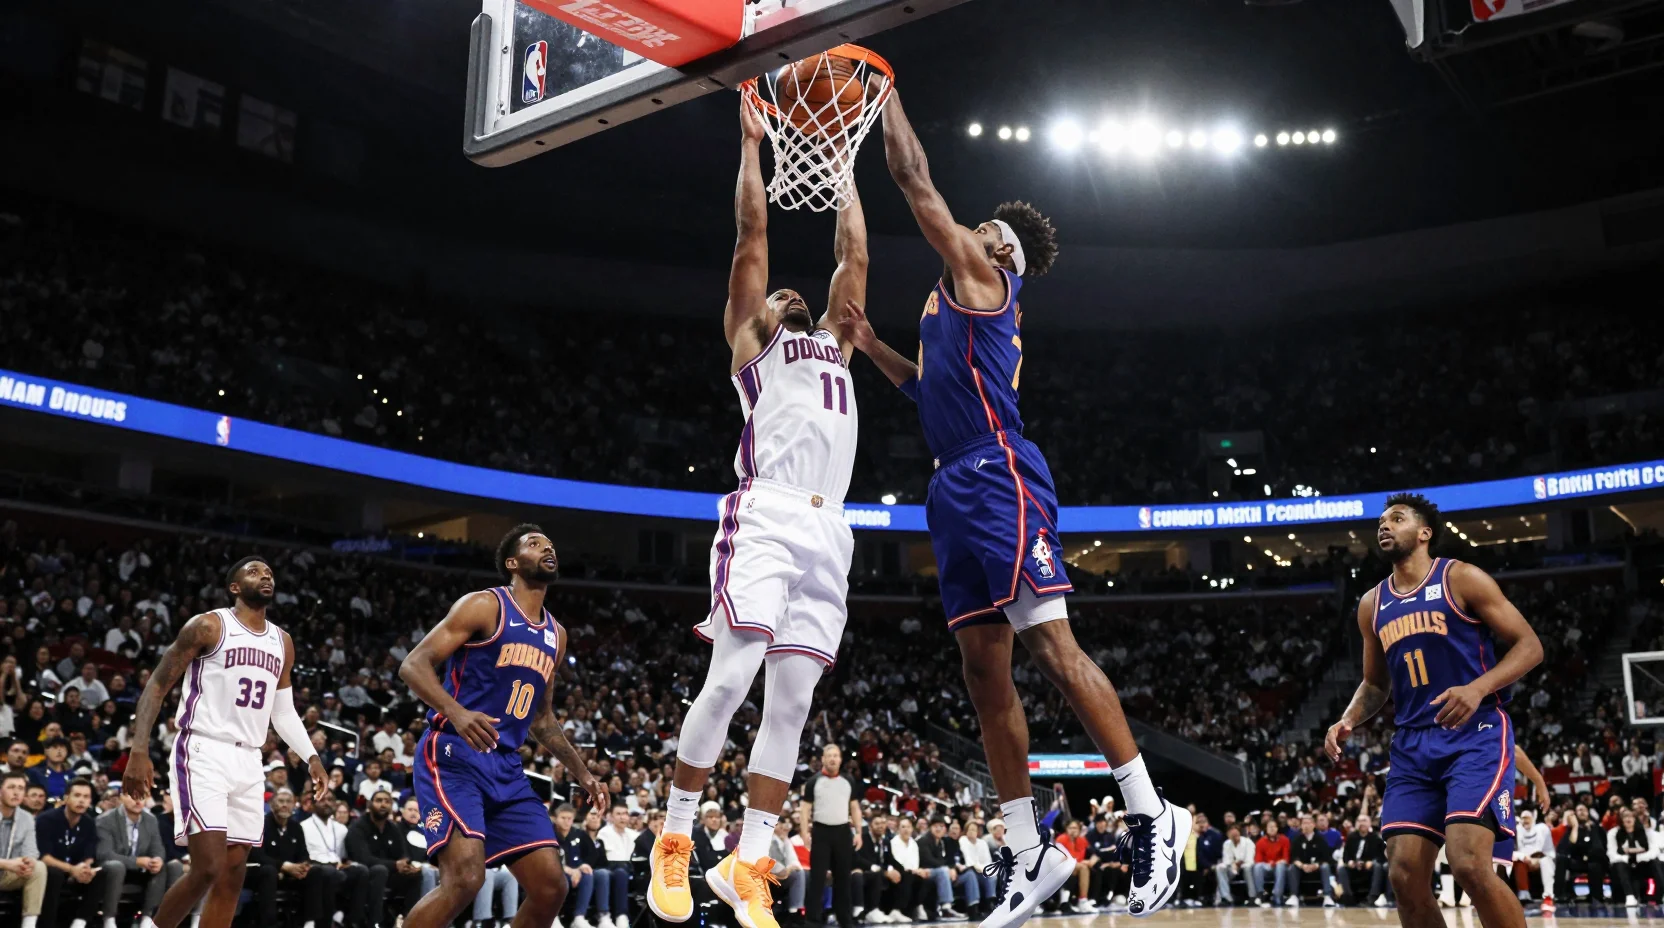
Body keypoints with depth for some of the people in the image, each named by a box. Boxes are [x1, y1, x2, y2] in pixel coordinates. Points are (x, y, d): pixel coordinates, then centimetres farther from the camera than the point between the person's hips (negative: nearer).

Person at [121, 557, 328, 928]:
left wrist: (311, 756, 8)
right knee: (209, 867, -16)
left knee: (232, 874, 5)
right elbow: (157, 686, -5)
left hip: (248, 762, 7)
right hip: (203, 754, -7)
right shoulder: (208, 626, -4)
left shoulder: (282, 642, 15)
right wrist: (139, 751, -15)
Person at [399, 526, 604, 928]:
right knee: (465, 878, -24)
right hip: (453, 756, -7)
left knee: (551, 886, 0)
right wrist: (456, 712, -29)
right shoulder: (485, 605, -4)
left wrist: (581, 771, 20)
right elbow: (413, 664, -11)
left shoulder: (556, 635, 18)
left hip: (505, 768, 7)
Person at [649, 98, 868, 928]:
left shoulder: (835, 342, 32)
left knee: (792, 701, 0)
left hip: (827, 529, 5)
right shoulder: (747, 338, 20)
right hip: (765, 516, -5)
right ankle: (674, 840, 2)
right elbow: (752, 232, 16)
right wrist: (752, 142, 21)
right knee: (730, 679, -13)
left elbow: (854, 253, 33)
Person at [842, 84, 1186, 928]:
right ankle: (1029, 853, 8)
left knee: (1049, 643, -16)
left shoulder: (980, 273, 2)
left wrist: (885, 97, 12)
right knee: (984, 671, 5)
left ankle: (1150, 816, -11)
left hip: (998, 481, -10)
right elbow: (934, 388, 38)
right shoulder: (961, 306, 27)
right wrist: (873, 347, 30)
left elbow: (916, 182, 2)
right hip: (956, 493, 10)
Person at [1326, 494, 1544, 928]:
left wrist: (1478, 688, -21)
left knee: (1469, 864, -22)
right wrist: (1348, 720, 3)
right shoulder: (1372, 605, 14)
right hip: (1413, 745, 6)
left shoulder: (1462, 579, -3)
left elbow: (1529, 645, -5)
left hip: (1477, 735, -6)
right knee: (1405, 875, -3)